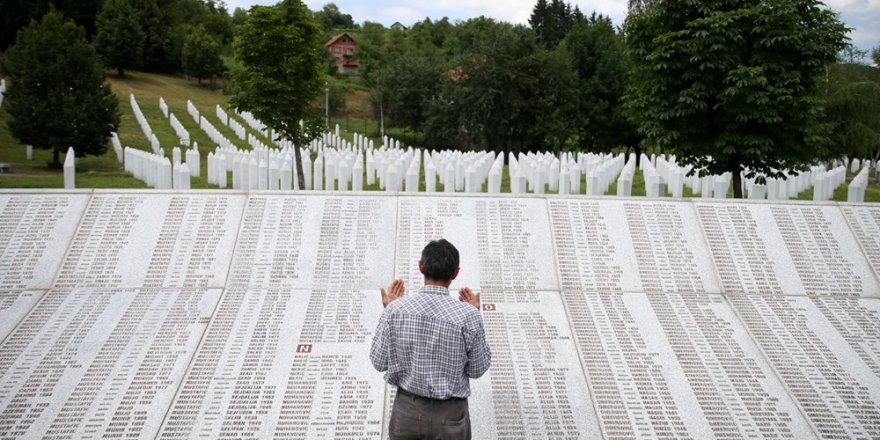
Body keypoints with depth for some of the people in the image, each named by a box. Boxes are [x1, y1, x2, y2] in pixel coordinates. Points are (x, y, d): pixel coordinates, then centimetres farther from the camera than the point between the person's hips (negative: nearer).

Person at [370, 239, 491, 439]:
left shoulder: (395, 309, -14)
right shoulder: (468, 315, -18)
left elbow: (379, 362, -3)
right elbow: (477, 369, -5)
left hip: (407, 409, 1)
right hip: (449, 415, -1)